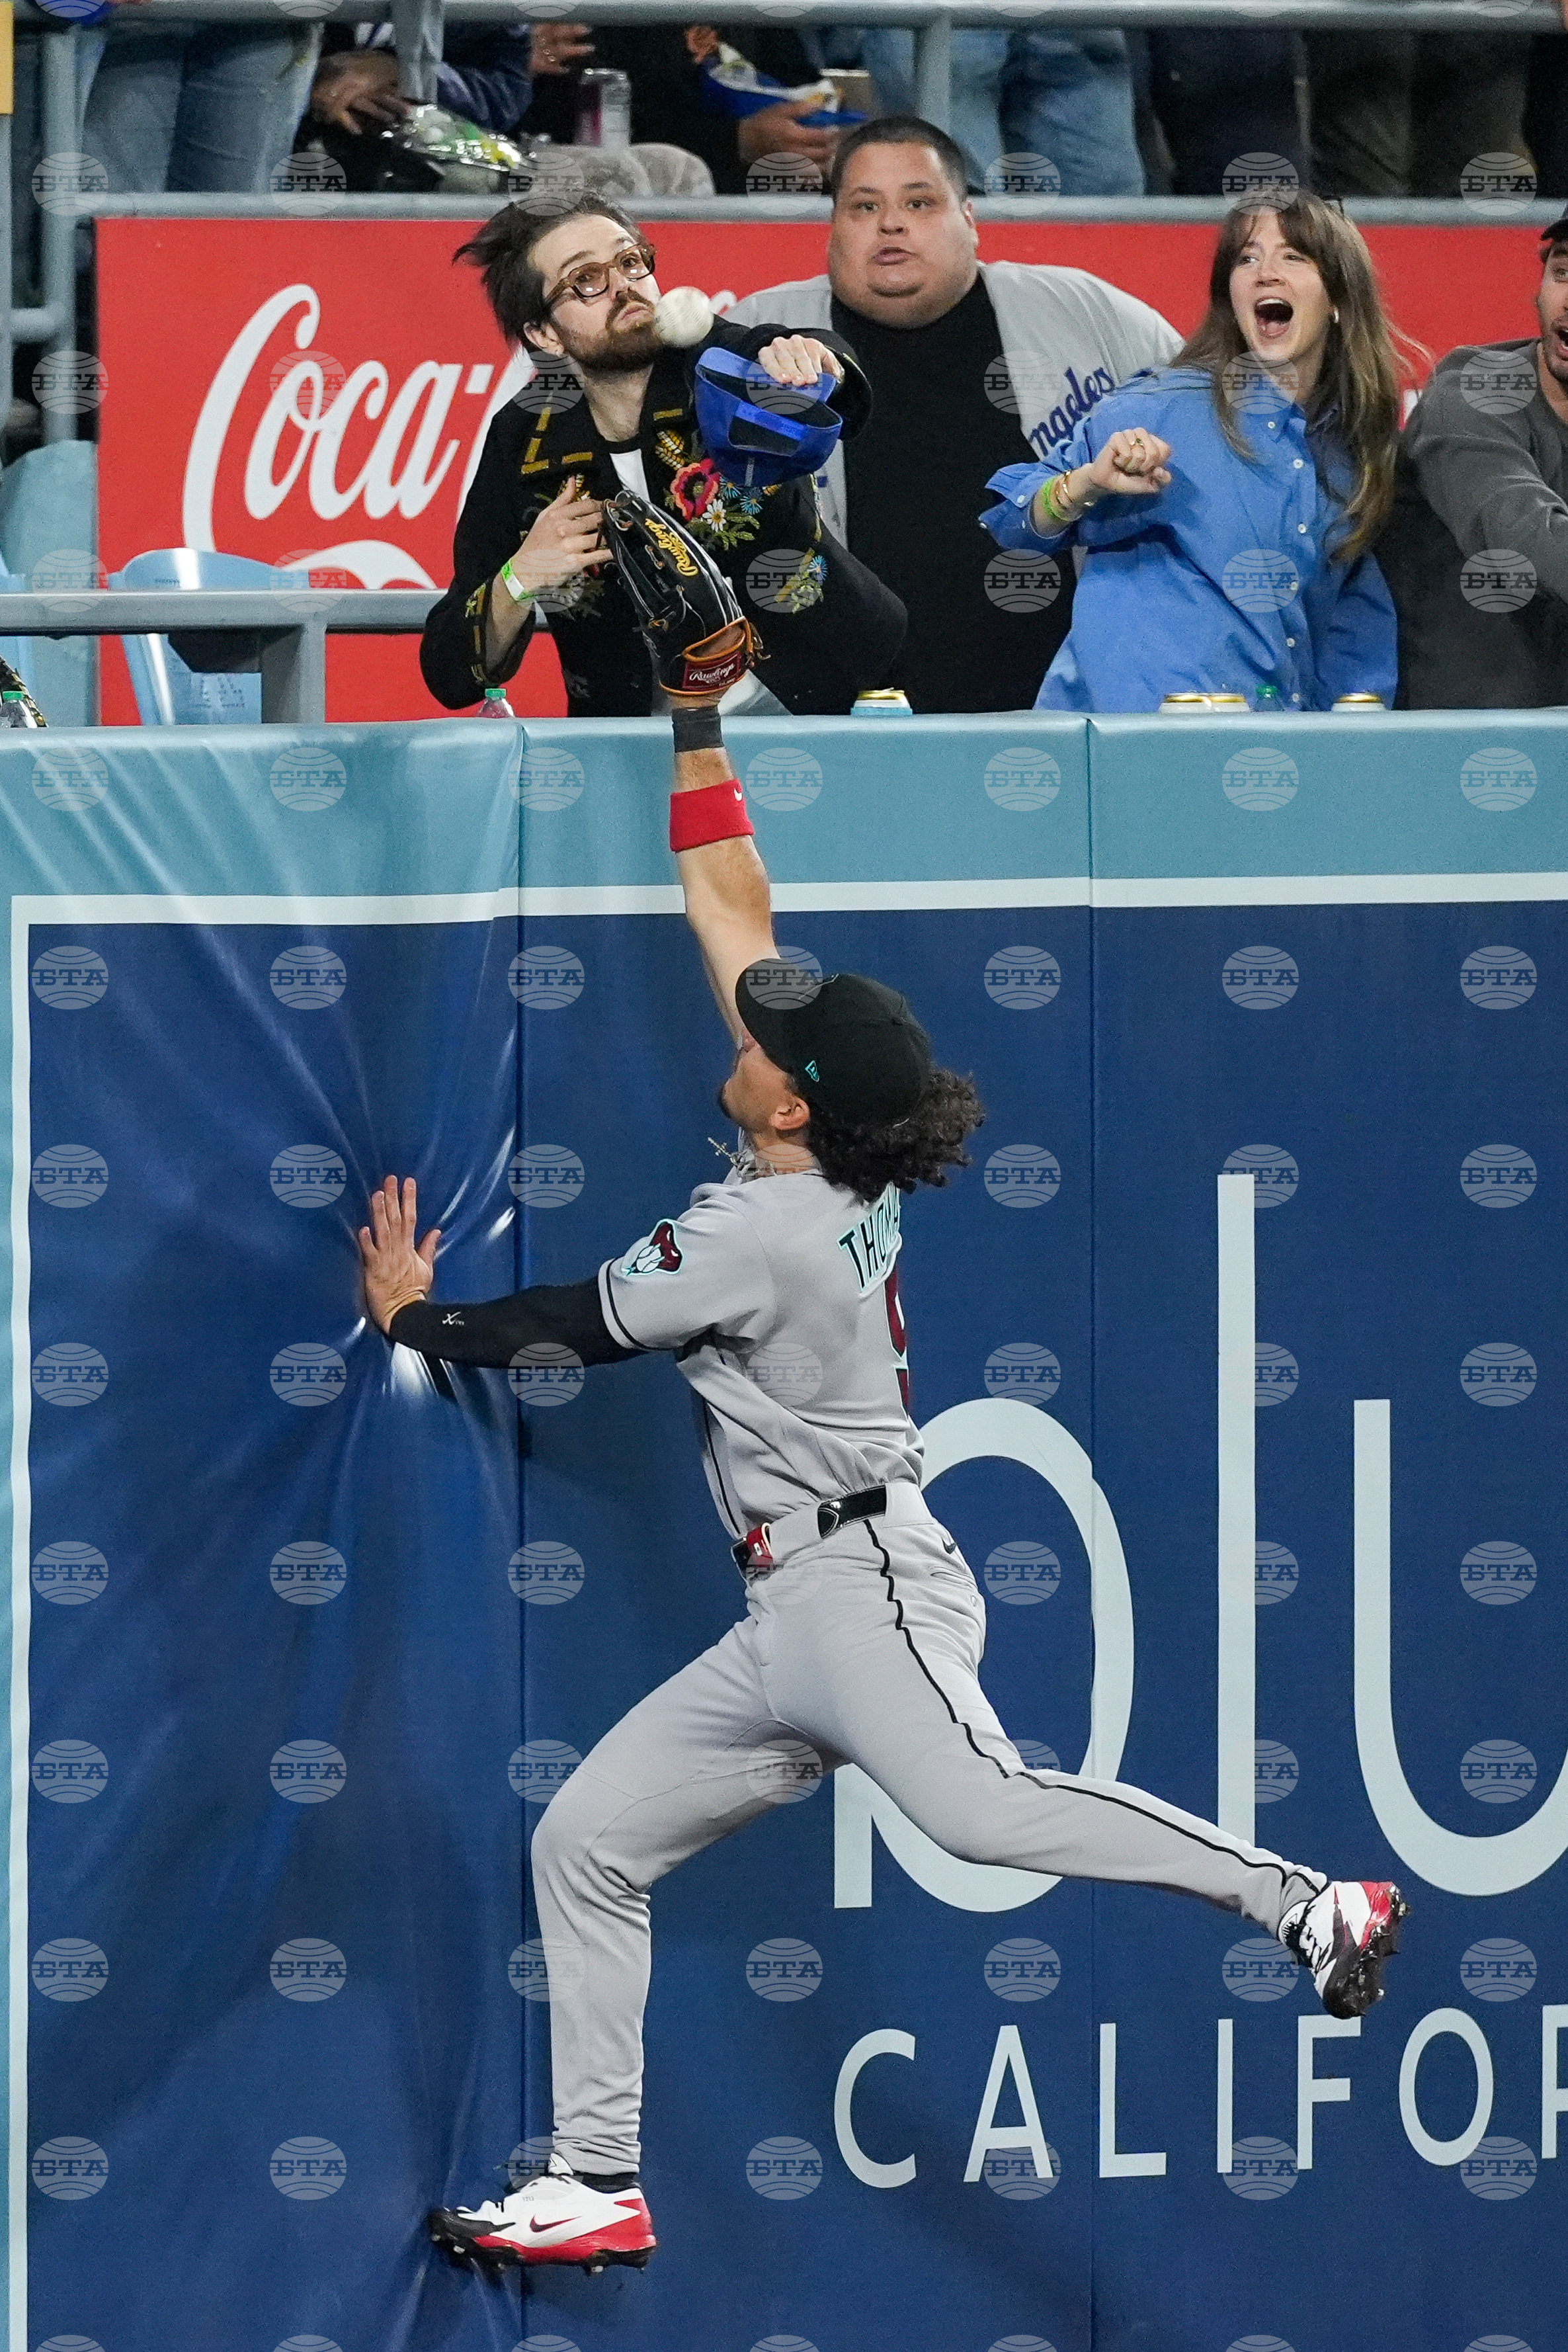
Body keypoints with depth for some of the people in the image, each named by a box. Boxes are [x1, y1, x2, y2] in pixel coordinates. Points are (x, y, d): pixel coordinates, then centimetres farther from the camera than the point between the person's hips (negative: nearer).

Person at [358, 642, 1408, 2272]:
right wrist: (697, 752, 19)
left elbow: (571, 1330, -2)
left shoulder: (760, 1234, -13)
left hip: (863, 1587, -10)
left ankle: (1308, 1907, -35)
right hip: (790, 1632, 10)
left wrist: (413, 1318, 14)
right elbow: (738, 924, 18)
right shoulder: (838, 1178, 10)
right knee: (583, 1844, 10)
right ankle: (597, 2184, 11)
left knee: (979, 1810, -33)